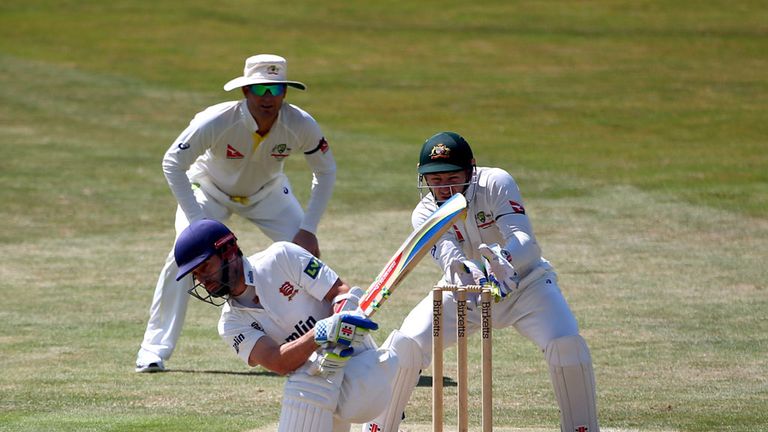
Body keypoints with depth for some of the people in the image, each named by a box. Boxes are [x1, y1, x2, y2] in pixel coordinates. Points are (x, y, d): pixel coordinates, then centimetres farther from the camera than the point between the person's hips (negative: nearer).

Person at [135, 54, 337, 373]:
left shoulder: (301, 125, -29)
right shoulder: (217, 122, -37)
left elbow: (325, 171, -12)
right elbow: (173, 163, -26)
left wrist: (309, 228, -20)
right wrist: (198, 222, -32)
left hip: (268, 193, 2)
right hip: (210, 189, -2)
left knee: (306, 253, -10)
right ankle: (154, 349, -9)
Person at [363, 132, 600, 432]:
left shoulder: (496, 183, -24)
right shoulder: (425, 214, -18)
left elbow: (525, 240, -37)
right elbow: (449, 256, -37)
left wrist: (505, 260, -61)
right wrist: (465, 272, -63)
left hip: (525, 283, -2)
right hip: (466, 289, 2)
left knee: (566, 343, -26)